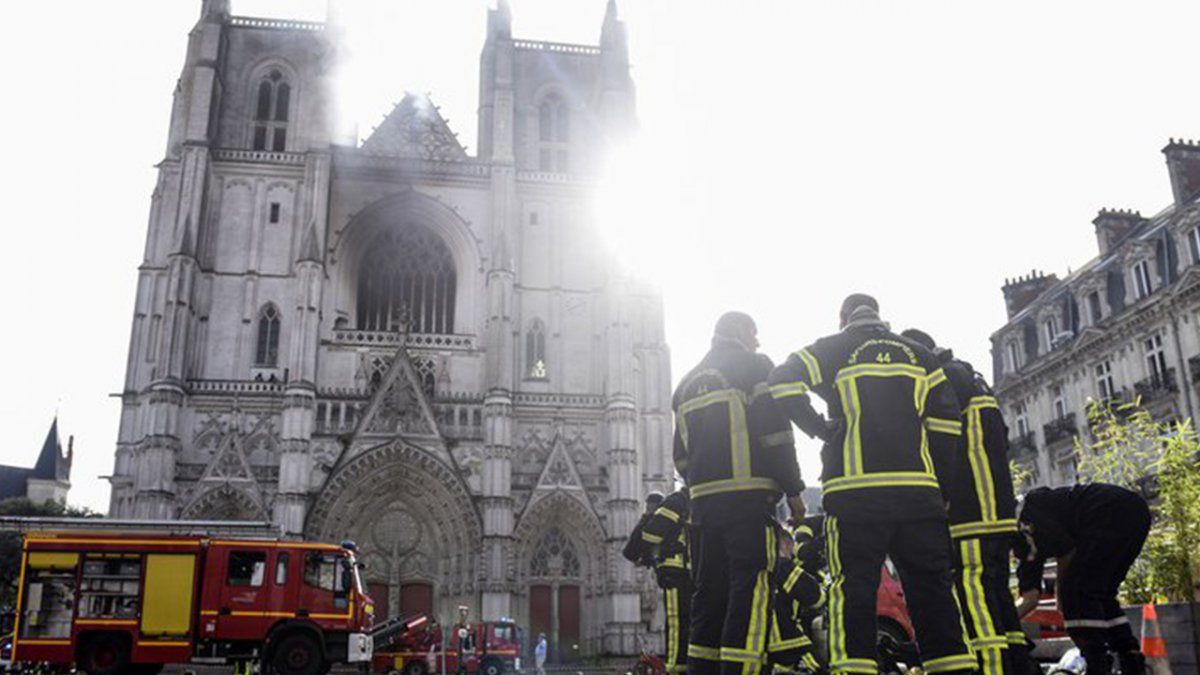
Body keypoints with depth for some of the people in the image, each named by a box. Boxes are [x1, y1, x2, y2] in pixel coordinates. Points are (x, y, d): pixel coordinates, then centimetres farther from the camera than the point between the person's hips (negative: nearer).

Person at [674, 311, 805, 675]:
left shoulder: (688, 383, 23)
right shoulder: (754, 367, 3)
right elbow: (775, 434, -7)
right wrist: (793, 490, -3)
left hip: (703, 499, 7)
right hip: (748, 495, -7)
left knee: (709, 592, 10)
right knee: (751, 591, -9)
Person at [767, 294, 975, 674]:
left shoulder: (831, 350, 9)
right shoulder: (918, 355, 17)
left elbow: (782, 382, -5)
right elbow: (946, 423, 10)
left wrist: (820, 429, 2)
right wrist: (941, 490, 14)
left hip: (856, 491, -3)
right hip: (918, 488, 3)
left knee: (854, 586, -3)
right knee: (932, 586, 6)